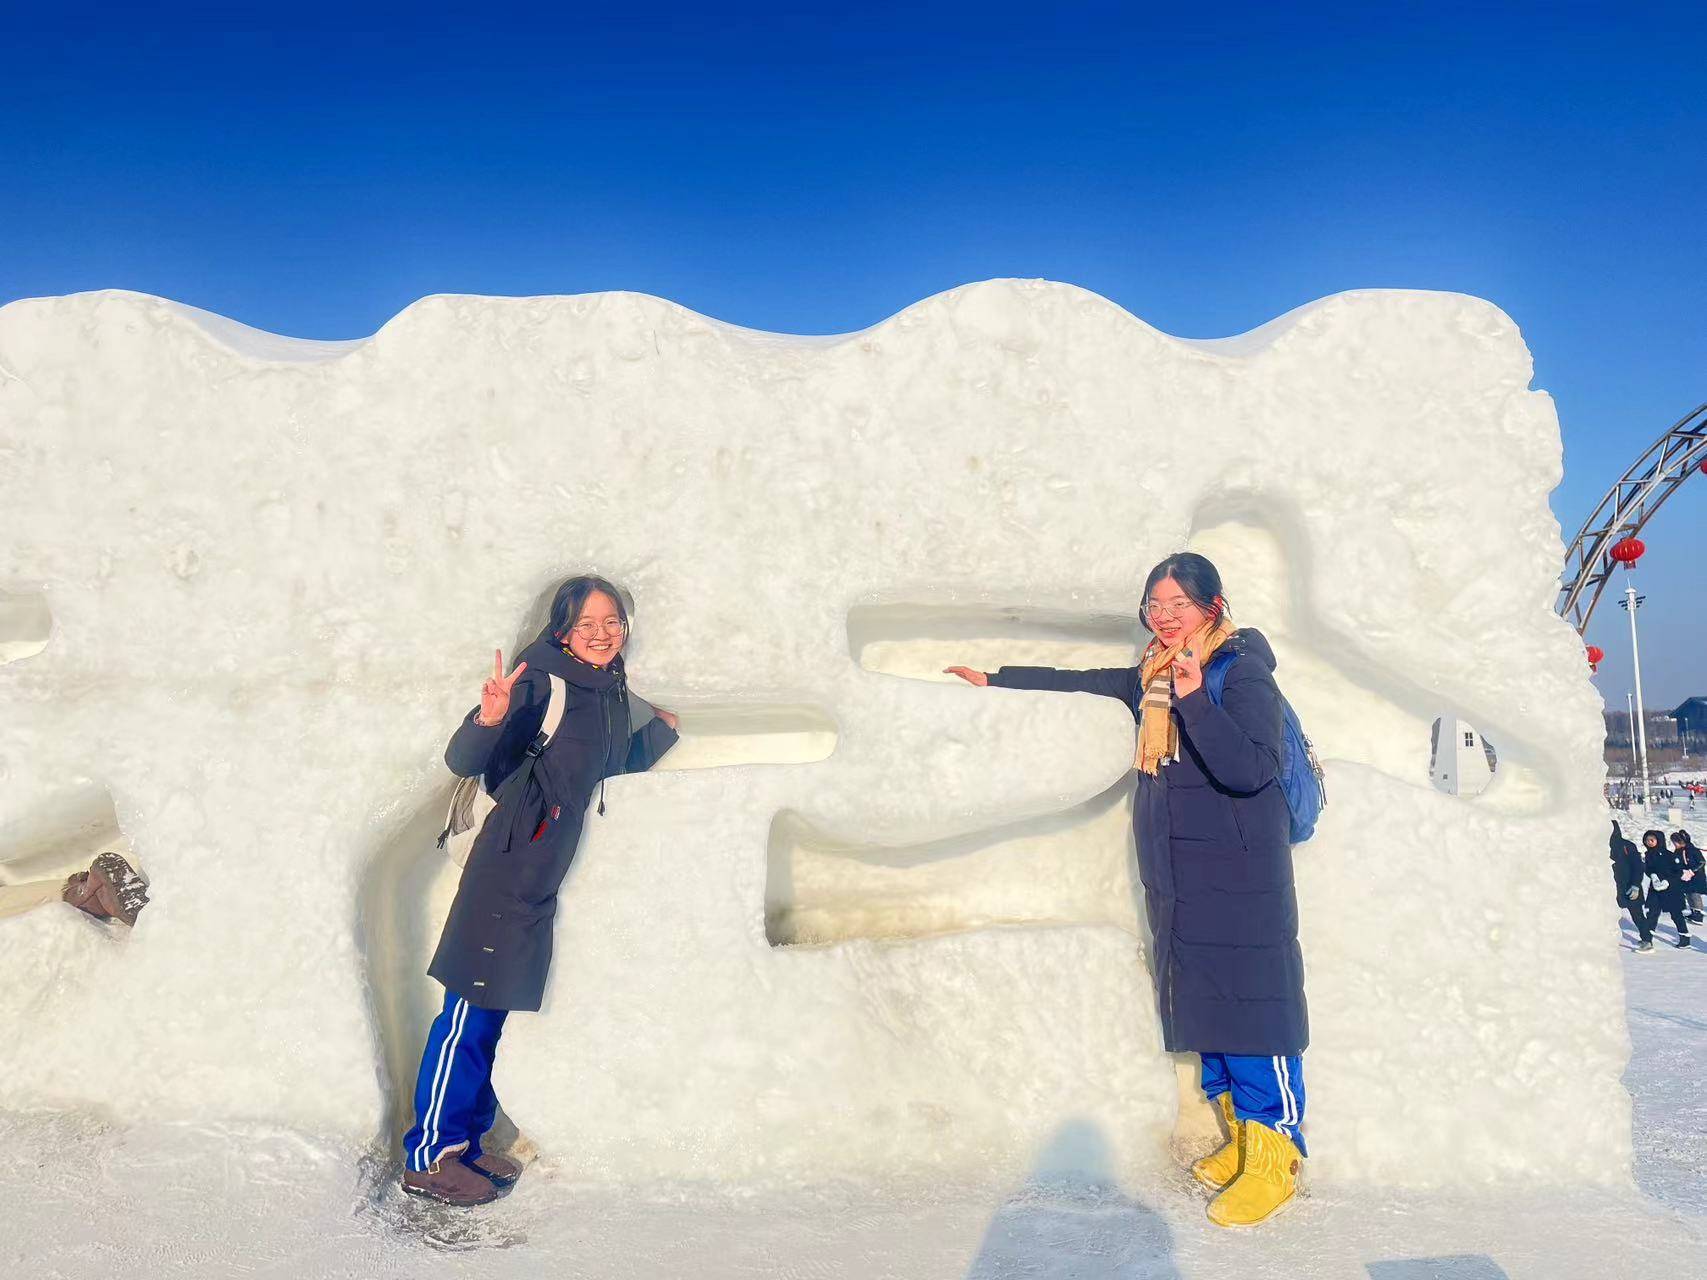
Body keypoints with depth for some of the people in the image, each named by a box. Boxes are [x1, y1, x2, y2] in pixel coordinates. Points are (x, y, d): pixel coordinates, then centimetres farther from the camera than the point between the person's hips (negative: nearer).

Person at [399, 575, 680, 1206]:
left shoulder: (612, 694, 12)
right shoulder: (543, 679, -14)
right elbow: (462, 762, -20)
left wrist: (661, 730, 24)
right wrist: (491, 718, -37)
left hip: (543, 875, 8)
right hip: (509, 864, -8)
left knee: (493, 1011, 16)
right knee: (470, 1011, -1)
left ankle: (463, 1143, 27)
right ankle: (427, 1158, 11)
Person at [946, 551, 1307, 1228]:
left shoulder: (1244, 672, -12)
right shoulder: (1153, 675, 10)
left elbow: (1250, 769, -25)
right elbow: (1083, 681, 22)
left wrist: (1194, 698, -33)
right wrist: (996, 677, 26)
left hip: (1237, 881, -7)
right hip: (1175, 880, 7)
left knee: (1251, 1013, -4)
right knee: (1206, 1006, 12)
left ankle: (1274, 1160, 8)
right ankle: (1242, 1138, 25)